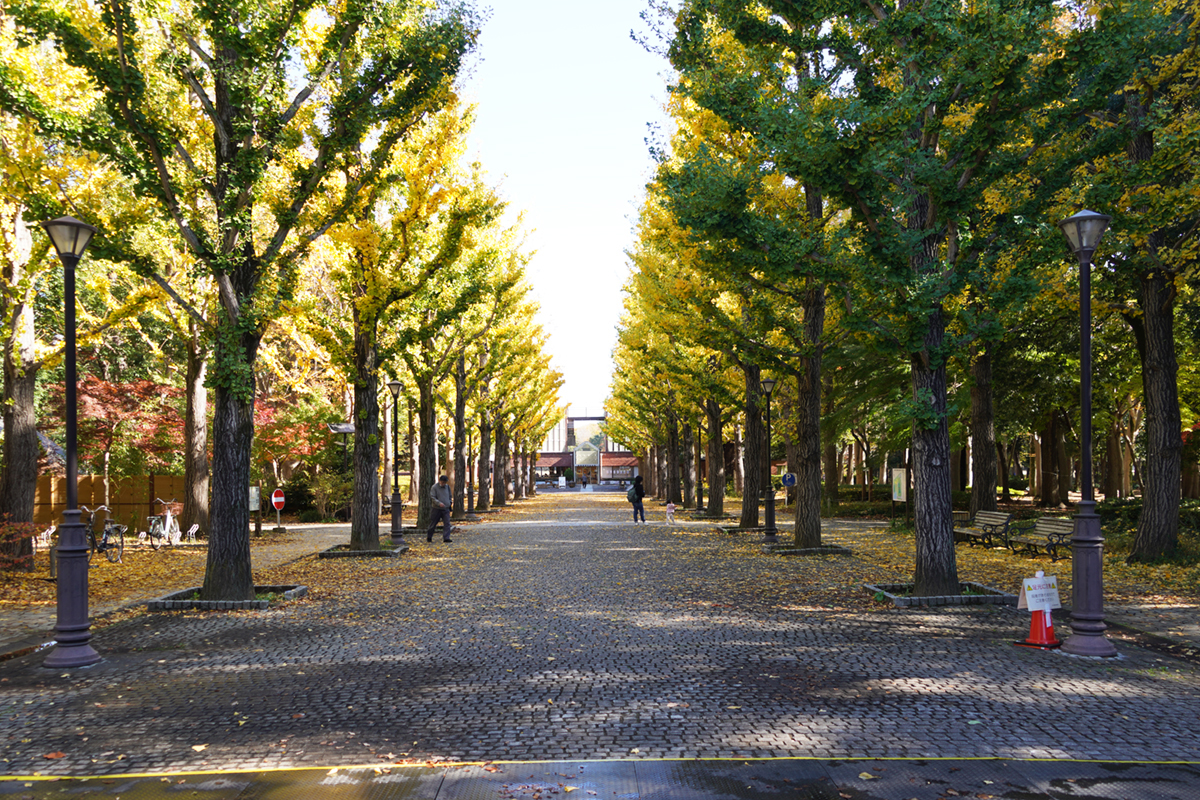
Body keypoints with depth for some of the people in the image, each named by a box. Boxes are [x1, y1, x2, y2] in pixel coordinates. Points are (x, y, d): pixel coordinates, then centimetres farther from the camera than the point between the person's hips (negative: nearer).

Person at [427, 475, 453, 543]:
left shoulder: (447, 486, 10)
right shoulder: (434, 487, -7)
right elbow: (432, 497, -12)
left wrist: (450, 501, 7)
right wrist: (439, 503, -24)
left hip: (446, 509, 4)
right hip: (437, 509, -4)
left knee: (447, 523, -8)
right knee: (433, 524, 5)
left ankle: (446, 538, -8)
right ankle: (429, 537, 20)